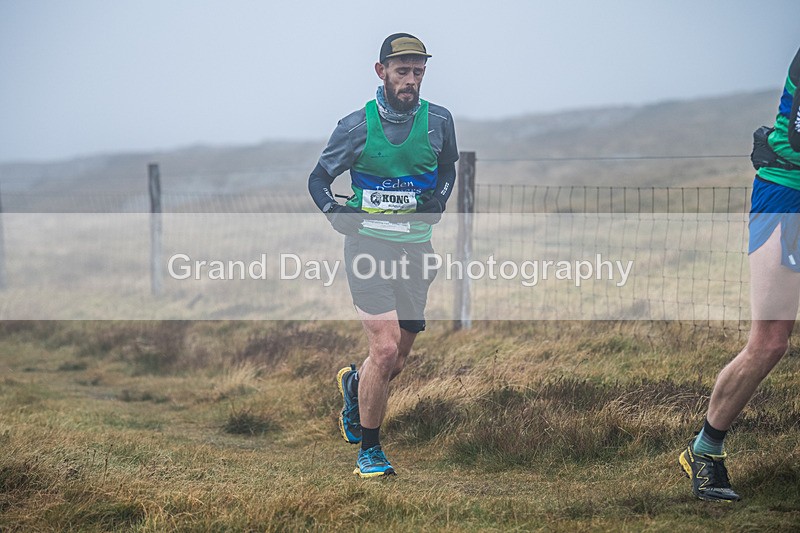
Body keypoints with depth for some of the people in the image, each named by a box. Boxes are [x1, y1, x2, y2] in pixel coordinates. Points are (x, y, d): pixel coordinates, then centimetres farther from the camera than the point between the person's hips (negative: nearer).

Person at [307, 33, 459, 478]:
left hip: (416, 248, 3)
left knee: (397, 361, 9)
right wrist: (335, 212, -9)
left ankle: (354, 384, 45)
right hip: (370, 245, -3)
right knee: (385, 350, -15)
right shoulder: (357, 126, -3)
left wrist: (438, 199, 3)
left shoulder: (439, 121, 3)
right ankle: (369, 449, 2)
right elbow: (319, 178, 10)